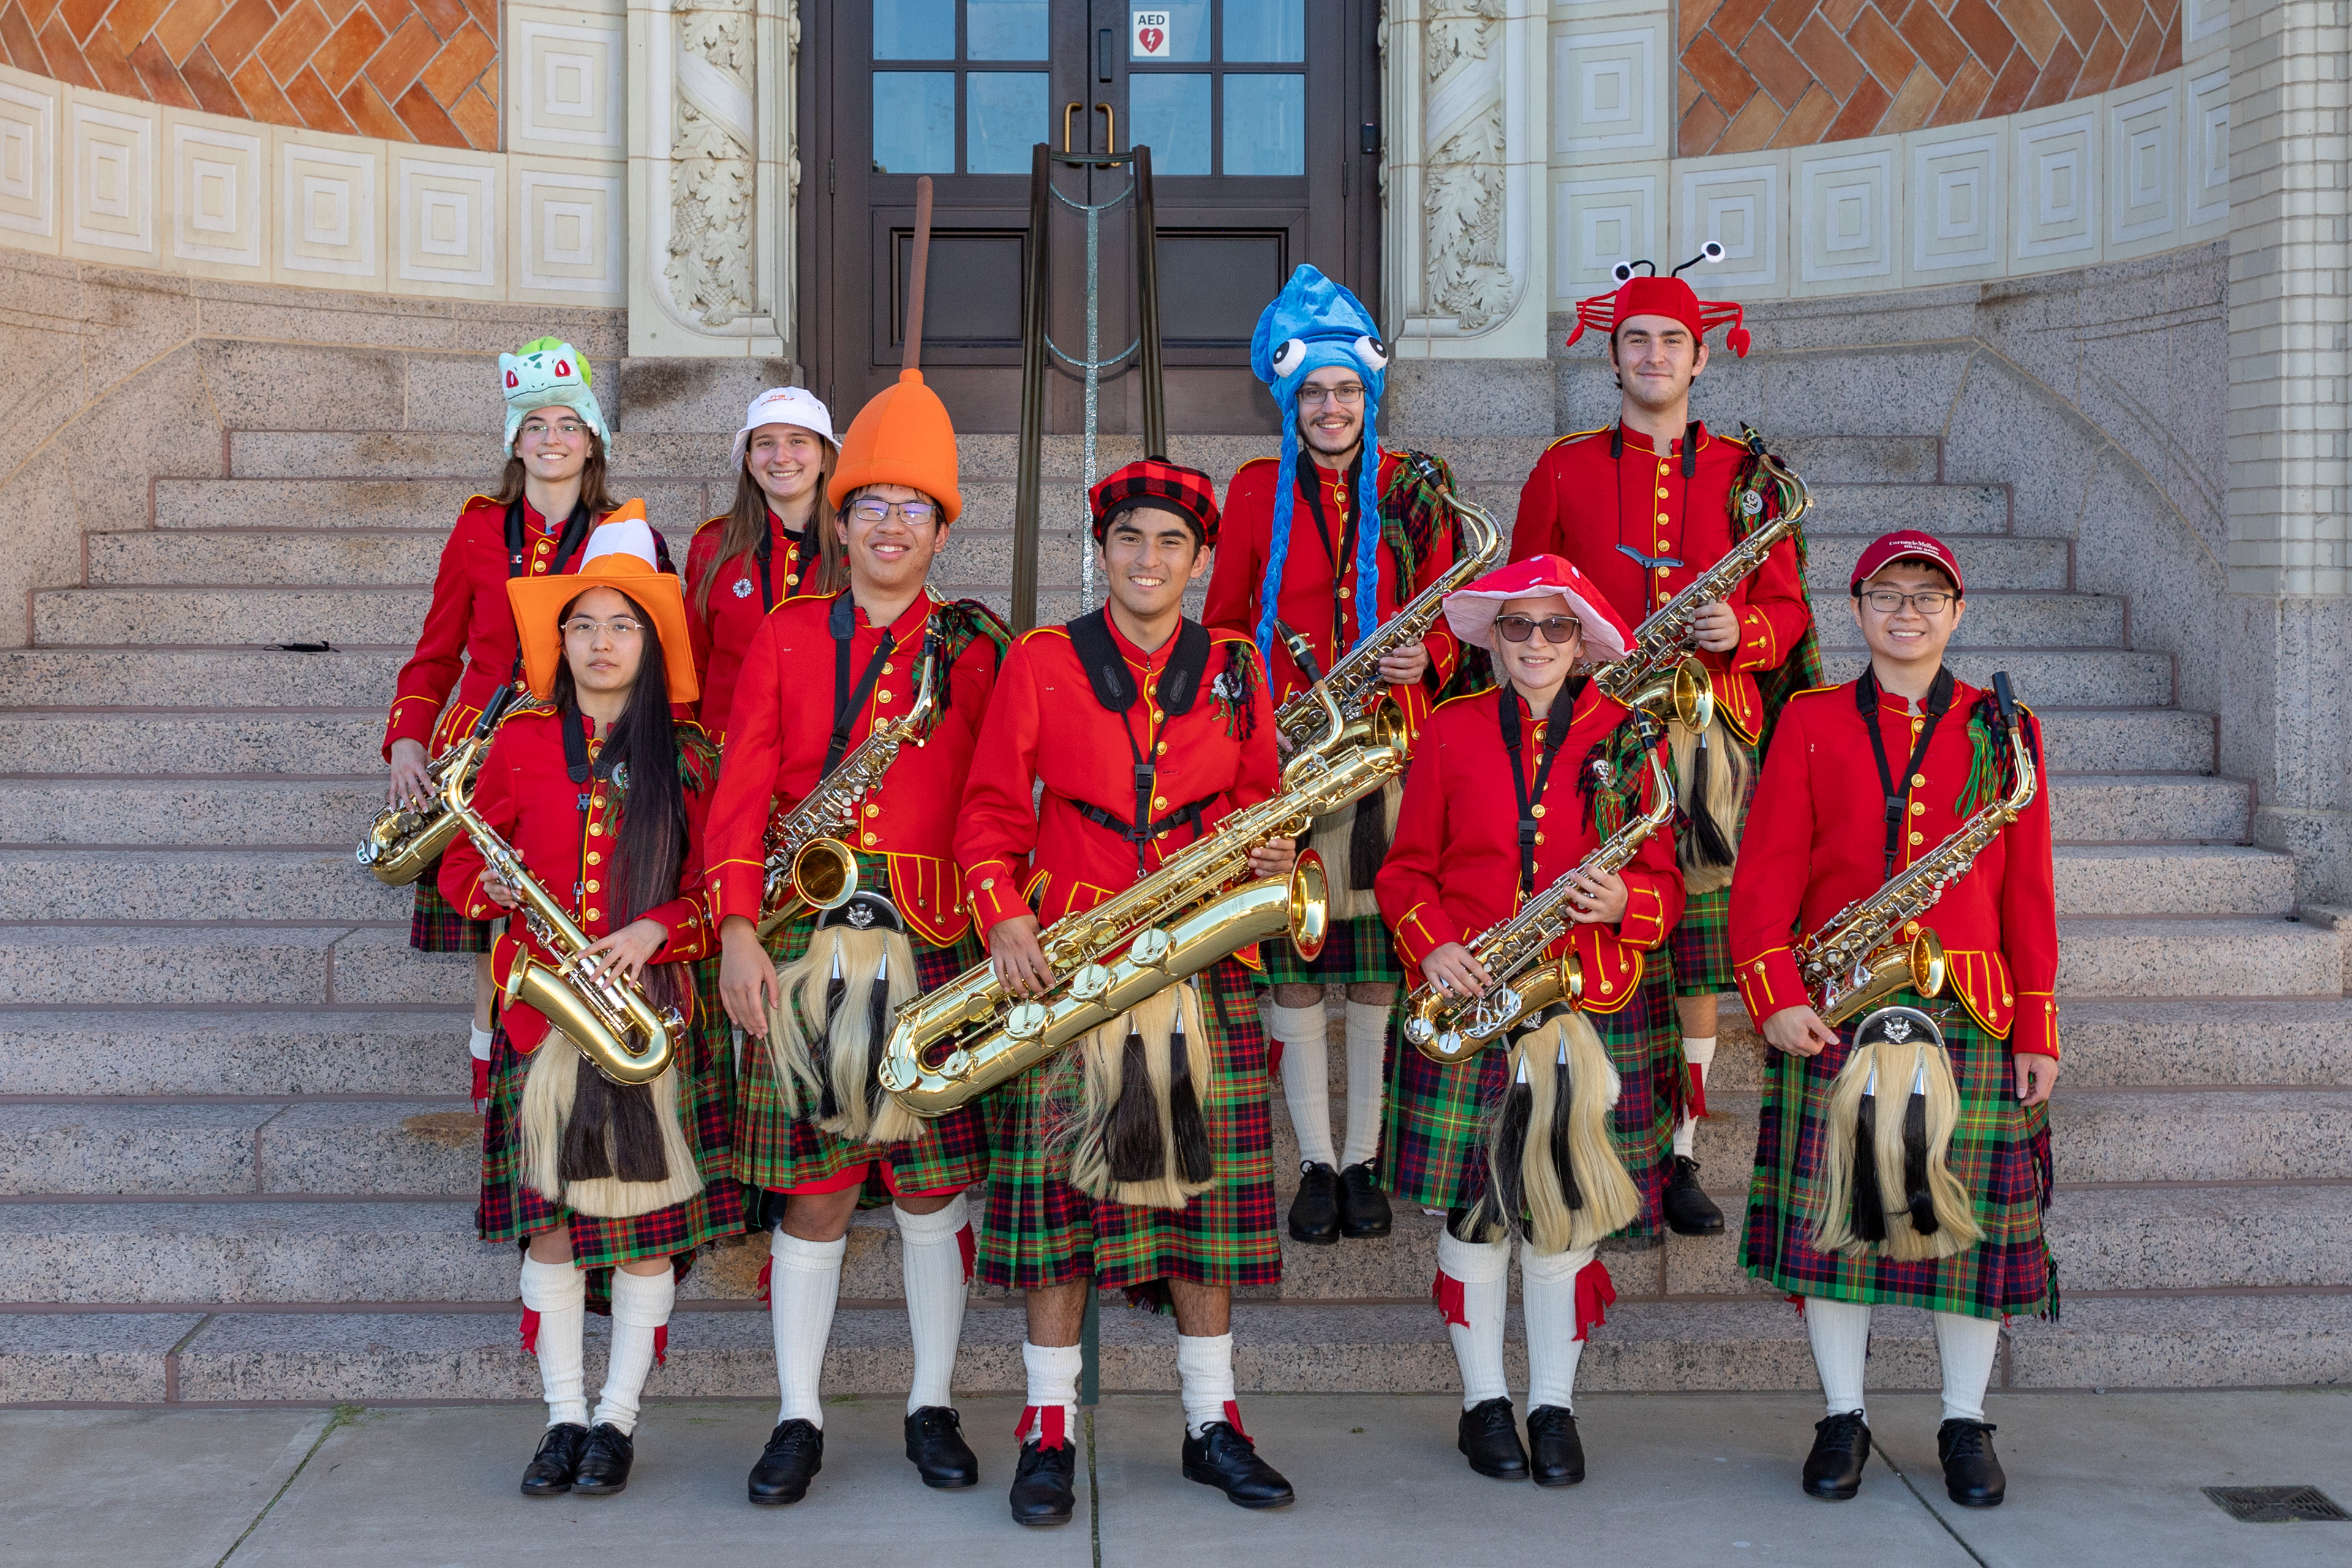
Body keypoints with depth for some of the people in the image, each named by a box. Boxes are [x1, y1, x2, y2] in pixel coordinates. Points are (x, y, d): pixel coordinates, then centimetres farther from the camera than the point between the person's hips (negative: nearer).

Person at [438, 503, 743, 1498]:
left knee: (649, 1215, 1)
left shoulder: (686, 759, 3)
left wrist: (656, 929, -13)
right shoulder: (522, 741, 6)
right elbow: (459, 866, 12)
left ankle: (618, 1417, 14)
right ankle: (564, 1416, 15)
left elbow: (713, 886, 5)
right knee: (549, 1217, 3)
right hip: (544, 1006, 1)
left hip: (653, 1009, -1)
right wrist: (491, 886, -10)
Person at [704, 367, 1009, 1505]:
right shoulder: (788, 634, 7)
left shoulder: (976, 646, 7)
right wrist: (737, 932, -8)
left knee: (932, 1185, 7)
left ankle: (933, 1409, 21)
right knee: (811, 1190, 5)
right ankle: (798, 1419, 16)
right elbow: (742, 794, 1)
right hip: (805, 947, 0)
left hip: (935, 949, 0)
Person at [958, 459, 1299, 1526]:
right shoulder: (1040, 664, 4)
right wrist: (1004, 915, -11)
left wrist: (1271, 855, -4)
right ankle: (1048, 1430, 10)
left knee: (1208, 1194, 5)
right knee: (1059, 1191, -2)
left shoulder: (1235, 671, 11)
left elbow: (1258, 802, 18)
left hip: (1202, 966, 2)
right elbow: (990, 812, 4)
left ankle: (1213, 1424, 18)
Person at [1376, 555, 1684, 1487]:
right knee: (1473, 1204, 4)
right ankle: (1484, 1402, 19)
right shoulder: (1450, 731, 5)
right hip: (1469, 998, 0)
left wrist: (1623, 902, -14)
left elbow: (1665, 878, 7)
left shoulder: (1626, 738, 6)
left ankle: (1554, 1405, 18)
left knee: (1567, 1209, 4)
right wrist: (1431, 947, -10)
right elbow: (1407, 869, 7)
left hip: (1592, 1002, 0)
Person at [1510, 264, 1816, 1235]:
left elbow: (1786, 606, 11)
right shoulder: (1562, 468, 8)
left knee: (1697, 966, 4)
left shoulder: (1745, 475, 10)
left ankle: (1678, 1156, 16)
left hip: (1708, 731, 1)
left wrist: (1741, 631, -10)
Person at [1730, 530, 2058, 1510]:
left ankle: (1966, 1424, 20)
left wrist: (2036, 1032, 2)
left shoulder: (2002, 731, 8)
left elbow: (2029, 894, 6)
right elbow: (1765, 876, 0)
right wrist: (1775, 998, -12)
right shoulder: (1811, 724, 6)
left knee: (1971, 1221, 4)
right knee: (1828, 1215, 2)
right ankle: (1843, 1418, 16)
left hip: (1971, 1016, 1)